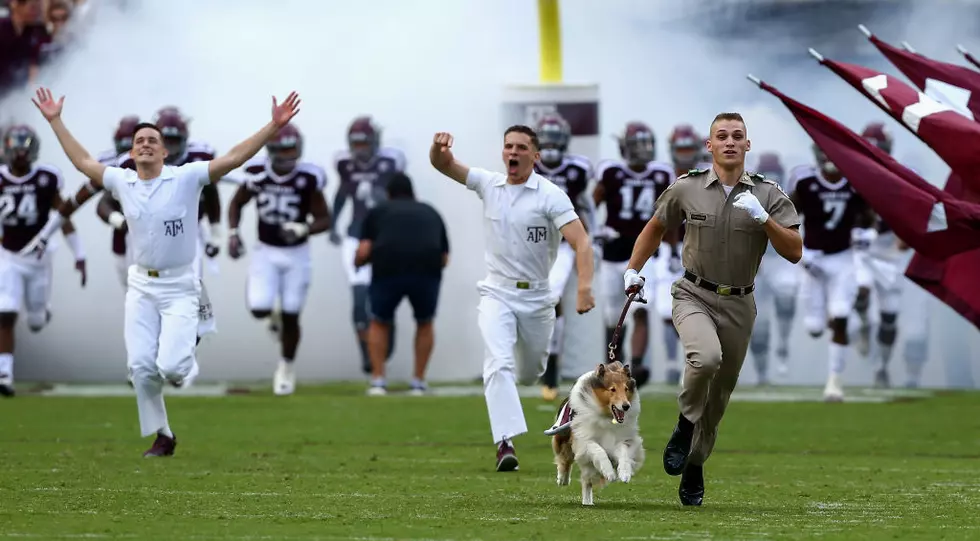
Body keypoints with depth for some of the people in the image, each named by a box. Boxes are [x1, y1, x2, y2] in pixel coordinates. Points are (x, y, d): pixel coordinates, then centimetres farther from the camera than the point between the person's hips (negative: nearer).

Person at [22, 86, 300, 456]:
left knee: (170, 367, -17)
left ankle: (186, 360, 21)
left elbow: (234, 158, -13)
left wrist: (274, 127, -22)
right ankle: (161, 436, 11)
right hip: (141, 287, 4)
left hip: (179, 287, -4)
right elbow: (83, 162, 18)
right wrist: (56, 121, 19)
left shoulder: (186, 178, -8)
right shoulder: (122, 182, 4)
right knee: (141, 366, -3)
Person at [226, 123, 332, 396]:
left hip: (296, 254, -1)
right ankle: (273, 317, 25)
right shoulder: (257, 174, -11)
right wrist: (233, 233, -6)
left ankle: (287, 366, 28)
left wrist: (303, 230, -29)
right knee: (260, 309, -13)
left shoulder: (308, 180, -17)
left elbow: (324, 219, -10)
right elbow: (237, 203, 7)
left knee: (290, 316, 4)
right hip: (266, 252, 1)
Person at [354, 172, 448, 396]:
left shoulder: (378, 212, 21)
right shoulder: (431, 213, 28)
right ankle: (419, 382, 23)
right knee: (425, 324, 27)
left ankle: (378, 380, 16)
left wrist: (357, 263, 31)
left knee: (380, 323, 24)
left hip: (388, 269, -1)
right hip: (427, 271, 1)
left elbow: (363, 252, 9)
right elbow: (444, 258, 23)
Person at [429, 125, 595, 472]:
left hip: (537, 297, 0)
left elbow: (580, 242, -20)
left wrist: (584, 288, -35)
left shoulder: (550, 195, -11)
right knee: (499, 363, -21)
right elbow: (442, 165, -4)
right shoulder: (488, 184, 0)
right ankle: (505, 443, -30)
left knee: (532, 372, 15)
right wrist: (440, 146, -30)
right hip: (497, 294, 0)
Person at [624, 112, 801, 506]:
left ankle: (694, 468, 27)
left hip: (739, 305, 2)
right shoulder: (687, 189, -2)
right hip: (694, 296, -2)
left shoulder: (768, 195, -3)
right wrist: (633, 270, 12)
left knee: (718, 396, 9)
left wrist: (762, 218, -22)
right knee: (706, 357, -32)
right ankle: (685, 424, -7)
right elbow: (656, 227, 16)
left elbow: (794, 252, -10)